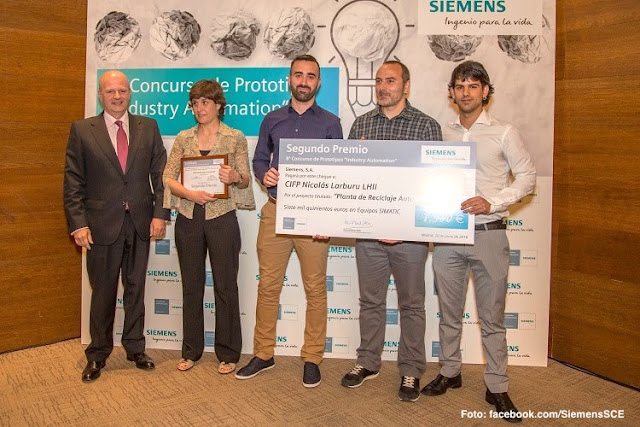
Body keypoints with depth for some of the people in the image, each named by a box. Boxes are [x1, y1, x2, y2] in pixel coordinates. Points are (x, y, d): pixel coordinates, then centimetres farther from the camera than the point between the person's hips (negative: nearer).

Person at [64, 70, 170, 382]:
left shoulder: (148, 127, 6)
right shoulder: (82, 130, 2)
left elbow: (160, 173, 4)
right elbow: (73, 182, 0)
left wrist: (159, 213, -4)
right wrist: (78, 224, -8)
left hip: (140, 223, 2)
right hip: (101, 225, -1)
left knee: (136, 289, 12)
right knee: (103, 292, 9)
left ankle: (135, 348, 28)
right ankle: (97, 355, 25)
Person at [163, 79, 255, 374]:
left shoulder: (235, 138, 3)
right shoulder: (183, 139, 10)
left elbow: (245, 179, 2)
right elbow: (168, 177, 4)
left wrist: (235, 177, -21)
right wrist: (190, 194, -14)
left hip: (221, 219, -3)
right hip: (188, 220, 3)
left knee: (225, 287, 3)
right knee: (191, 286, 11)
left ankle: (228, 353, 18)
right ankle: (191, 351, 26)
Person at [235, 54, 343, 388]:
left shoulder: (330, 123, 5)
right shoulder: (272, 120, 12)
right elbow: (259, 159, 18)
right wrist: (264, 174, -6)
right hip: (275, 211, 2)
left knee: (315, 289, 3)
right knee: (268, 286, 6)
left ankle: (312, 359, 17)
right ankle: (263, 354, 21)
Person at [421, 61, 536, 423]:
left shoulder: (504, 133, 1)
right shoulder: (443, 134, 10)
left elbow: (527, 177, -1)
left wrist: (492, 202, -14)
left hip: (489, 234, -3)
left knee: (492, 317, 5)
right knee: (449, 312, 13)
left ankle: (497, 387, 19)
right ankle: (450, 372, 30)